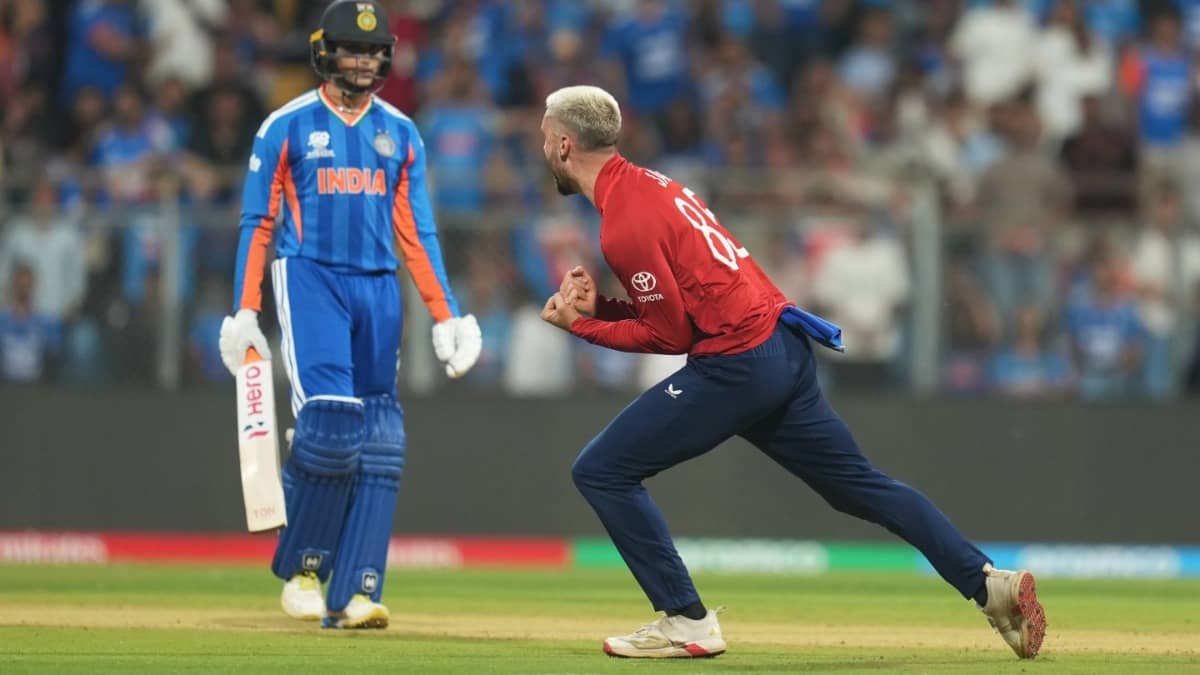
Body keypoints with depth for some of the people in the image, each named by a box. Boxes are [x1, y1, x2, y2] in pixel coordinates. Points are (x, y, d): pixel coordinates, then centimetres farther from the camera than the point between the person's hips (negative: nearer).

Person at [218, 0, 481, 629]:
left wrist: (445, 316, 7)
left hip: (379, 288, 4)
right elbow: (257, 224, 2)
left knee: (379, 444, -3)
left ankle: (354, 594, -3)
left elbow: (416, 234, 14)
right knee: (329, 422, -19)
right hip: (310, 279, -4)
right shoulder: (286, 127, 3)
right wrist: (245, 313, -6)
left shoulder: (400, 134, 13)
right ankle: (301, 566, 0)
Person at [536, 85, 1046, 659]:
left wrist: (579, 325, -5)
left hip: (735, 365, -10)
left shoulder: (625, 224, -14)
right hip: (785, 350, 10)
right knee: (858, 484, 14)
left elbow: (670, 334, -13)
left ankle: (685, 622, -4)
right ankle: (989, 583, 7)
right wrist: (596, 306, 9)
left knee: (601, 471, -4)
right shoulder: (646, 184, 16)